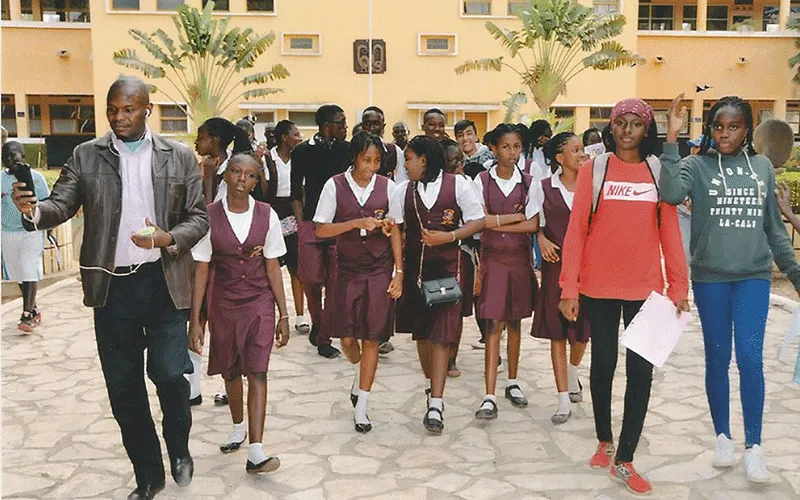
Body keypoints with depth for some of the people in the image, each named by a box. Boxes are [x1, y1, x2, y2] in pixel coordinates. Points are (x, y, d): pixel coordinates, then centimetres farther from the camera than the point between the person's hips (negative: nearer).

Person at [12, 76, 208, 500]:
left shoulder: (179, 156, 1)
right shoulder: (86, 156, 4)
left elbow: (199, 217, 1)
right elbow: (62, 204, -3)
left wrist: (169, 238, -17)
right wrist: (35, 209, -25)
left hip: (163, 281, -2)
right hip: (112, 285, 2)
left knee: (169, 373, -5)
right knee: (123, 384, 9)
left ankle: (179, 448, 28)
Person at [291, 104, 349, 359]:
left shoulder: (347, 149, 7)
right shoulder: (302, 151, 3)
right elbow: (296, 191, 8)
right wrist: (300, 222, -1)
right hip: (311, 223, -1)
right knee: (310, 280, 0)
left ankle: (324, 338, 6)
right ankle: (316, 323, 28)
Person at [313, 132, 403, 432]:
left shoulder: (387, 186, 0)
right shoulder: (335, 186, -3)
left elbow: (394, 231, 2)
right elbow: (321, 230, -6)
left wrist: (399, 272, -2)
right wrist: (358, 222, -18)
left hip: (379, 270, 0)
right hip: (347, 269, 0)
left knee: (371, 338, 1)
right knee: (347, 337, 5)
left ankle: (360, 408, 11)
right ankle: (359, 374, 40)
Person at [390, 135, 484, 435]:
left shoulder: (457, 185, -4)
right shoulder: (404, 191, 5)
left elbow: (477, 221, -2)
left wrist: (449, 236, -16)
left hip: (446, 269, -4)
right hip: (414, 269, 4)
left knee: (441, 336, -8)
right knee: (421, 332, 14)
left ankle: (435, 406, -8)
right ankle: (433, 387, 35)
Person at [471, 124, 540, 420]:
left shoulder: (528, 183, 2)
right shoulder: (482, 181, -1)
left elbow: (533, 225, -7)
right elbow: (482, 221, -11)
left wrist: (496, 223, -12)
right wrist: (516, 216, -10)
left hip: (520, 259, 2)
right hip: (492, 259, -2)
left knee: (514, 321, 12)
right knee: (493, 324, -6)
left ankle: (512, 382, 29)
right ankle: (489, 397, -6)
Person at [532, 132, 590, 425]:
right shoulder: (545, 187, 3)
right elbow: (538, 222, 9)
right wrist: (542, 239, -7)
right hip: (556, 262, 0)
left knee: (583, 327, 11)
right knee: (557, 330, 0)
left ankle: (572, 373, 44)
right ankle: (564, 400, 5)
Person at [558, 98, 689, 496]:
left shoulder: (659, 172, 3)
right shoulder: (593, 169, -2)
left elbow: (670, 232, 3)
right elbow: (576, 230, -4)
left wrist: (679, 288, -1)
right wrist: (568, 288, -9)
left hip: (645, 287, 1)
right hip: (599, 286, -1)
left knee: (641, 370, 1)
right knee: (603, 363, 12)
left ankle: (624, 460, 11)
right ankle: (604, 440, 32)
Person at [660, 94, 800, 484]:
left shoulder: (762, 166, 6)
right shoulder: (696, 165, -3)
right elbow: (671, 194, -25)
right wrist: (672, 139, -28)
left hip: (753, 277, 1)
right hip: (710, 278, -1)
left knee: (750, 359, -3)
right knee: (717, 359, 9)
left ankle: (753, 446, 10)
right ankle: (723, 437, 24)